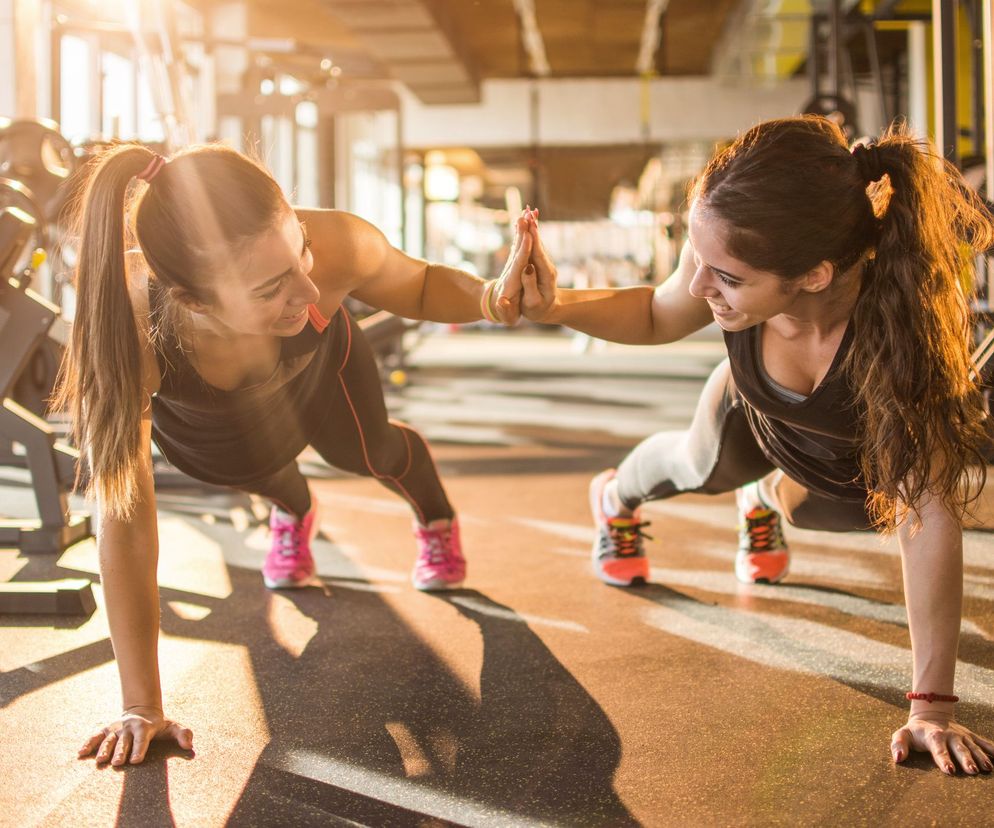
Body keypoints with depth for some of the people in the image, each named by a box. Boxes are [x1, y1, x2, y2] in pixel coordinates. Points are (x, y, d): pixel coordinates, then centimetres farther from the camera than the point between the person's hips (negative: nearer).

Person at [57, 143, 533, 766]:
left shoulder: (335, 245, -47)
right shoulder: (124, 326, -49)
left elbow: (421, 286, -21)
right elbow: (125, 524, -42)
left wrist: (491, 296, -44)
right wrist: (142, 708, -38)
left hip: (315, 365, 1)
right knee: (252, 471, 27)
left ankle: (437, 522, 59)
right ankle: (293, 511, 65)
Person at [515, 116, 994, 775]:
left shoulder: (907, 317, -49)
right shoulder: (725, 257, -39)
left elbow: (929, 514, -44)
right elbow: (658, 316, -14)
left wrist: (932, 707, -42)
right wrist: (555, 306, -34)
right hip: (758, 414, 3)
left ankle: (765, 502, 60)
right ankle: (617, 498, 63)